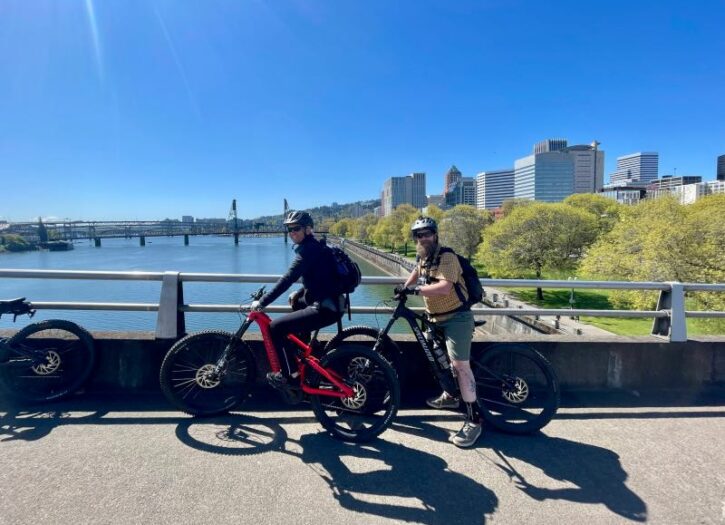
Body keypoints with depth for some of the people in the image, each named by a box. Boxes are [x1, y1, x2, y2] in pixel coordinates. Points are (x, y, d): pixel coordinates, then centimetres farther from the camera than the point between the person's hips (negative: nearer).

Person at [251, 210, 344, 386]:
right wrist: (298, 293, 13)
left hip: (325, 309, -11)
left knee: (275, 327, -9)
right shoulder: (314, 246, 14)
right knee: (296, 302, 36)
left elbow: (287, 279, -23)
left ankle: (287, 374, 6)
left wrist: (261, 302, -20)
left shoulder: (308, 249, -16)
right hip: (331, 304, 11)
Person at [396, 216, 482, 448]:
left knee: (460, 365, -15)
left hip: (457, 318, -9)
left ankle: (474, 420, -9)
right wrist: (405, 288, 18)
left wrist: (416, 289, -36)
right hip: (436, 319, 9)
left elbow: (445, 287, -35)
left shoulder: (447, 257, -19)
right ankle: (449, 396, 43)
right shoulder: (423, 258, 7)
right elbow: (417, 272, 32)